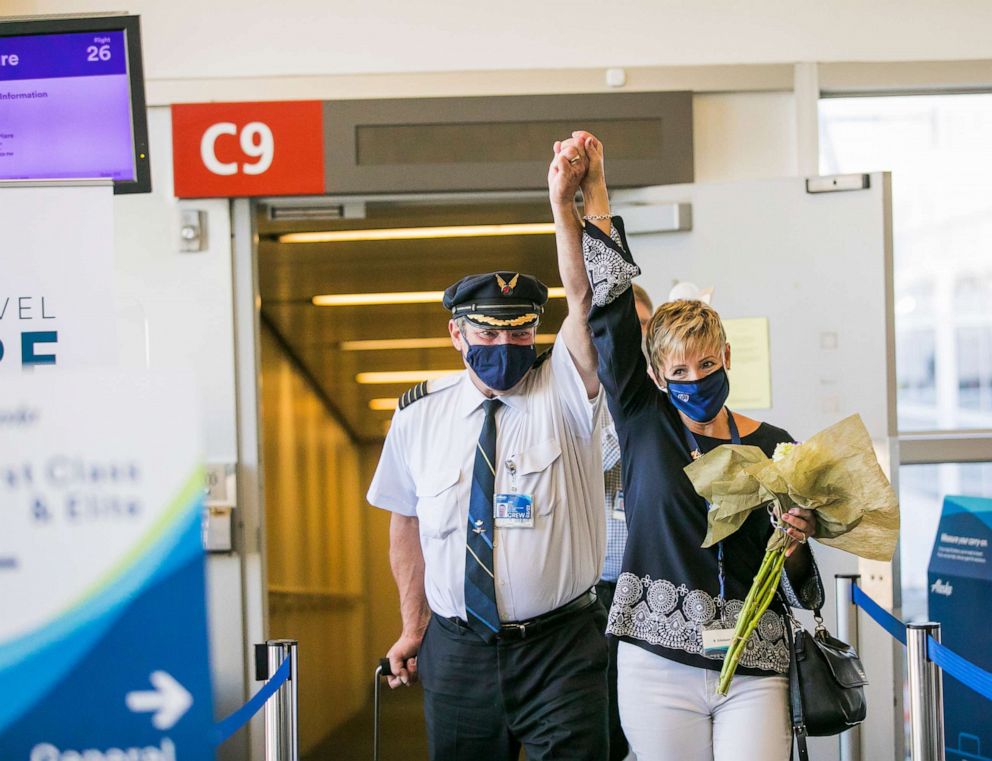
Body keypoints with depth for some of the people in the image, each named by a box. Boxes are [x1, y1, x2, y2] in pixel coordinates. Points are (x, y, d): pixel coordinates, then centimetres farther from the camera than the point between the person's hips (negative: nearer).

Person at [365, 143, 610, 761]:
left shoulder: (564, 395, -4)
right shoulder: (419, 417, 4)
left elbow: (587, 298, -19)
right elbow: (407, 523, 13)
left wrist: (564, 200, -31)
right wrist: (413, 628, 9)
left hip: (561, 647, -2)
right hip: (456, 650, 2)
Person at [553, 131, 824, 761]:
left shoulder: (774, 448, 4)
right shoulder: (645, 424, 4)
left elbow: (797, 588, 10)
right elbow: (610, 306, -2)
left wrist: (794, 547, -13)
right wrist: (593, 192, -4)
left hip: (754, 669, 0)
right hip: (658, 666, 0)